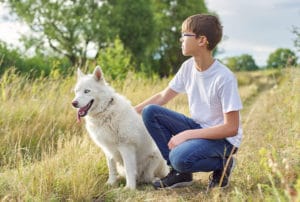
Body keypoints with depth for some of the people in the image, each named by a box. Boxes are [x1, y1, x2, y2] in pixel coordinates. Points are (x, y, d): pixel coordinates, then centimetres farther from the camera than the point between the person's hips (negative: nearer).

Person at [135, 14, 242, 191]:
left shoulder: (224, 78, -24)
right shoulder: (188, 66, -3)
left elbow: (231, 128, -24)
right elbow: (163, 96, 9)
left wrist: (187, 135, -26)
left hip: (224, 138, -7)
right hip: (198, 127, 8)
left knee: (180, 157, -35)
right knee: (150, 112, -9)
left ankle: (221, 164, -2)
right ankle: (180, 172, -3)